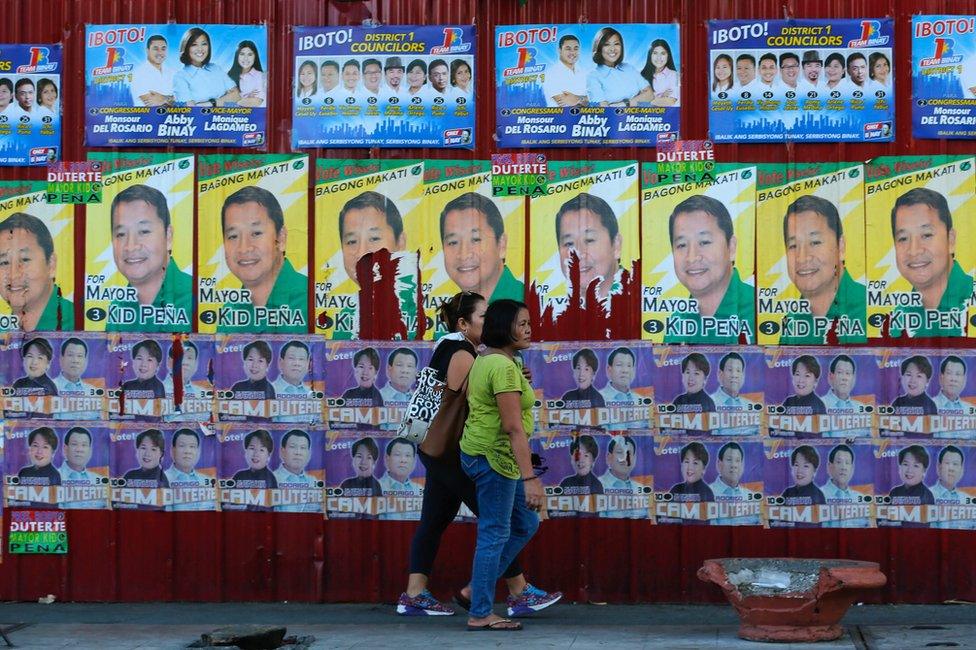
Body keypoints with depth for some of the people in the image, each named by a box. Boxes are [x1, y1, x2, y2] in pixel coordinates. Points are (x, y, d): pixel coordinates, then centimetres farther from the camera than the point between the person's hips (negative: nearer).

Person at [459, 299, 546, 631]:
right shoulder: (504, 367, -20)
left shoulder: (484, 360, 12)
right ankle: (480, 615, 5)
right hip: (494, 457, -10)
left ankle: (476, 587, 21)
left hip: (479, 451, 10)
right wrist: (529, 477, -27)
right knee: (495, 534, -2)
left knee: (526, 524, 17)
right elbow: (513, 427, -25)